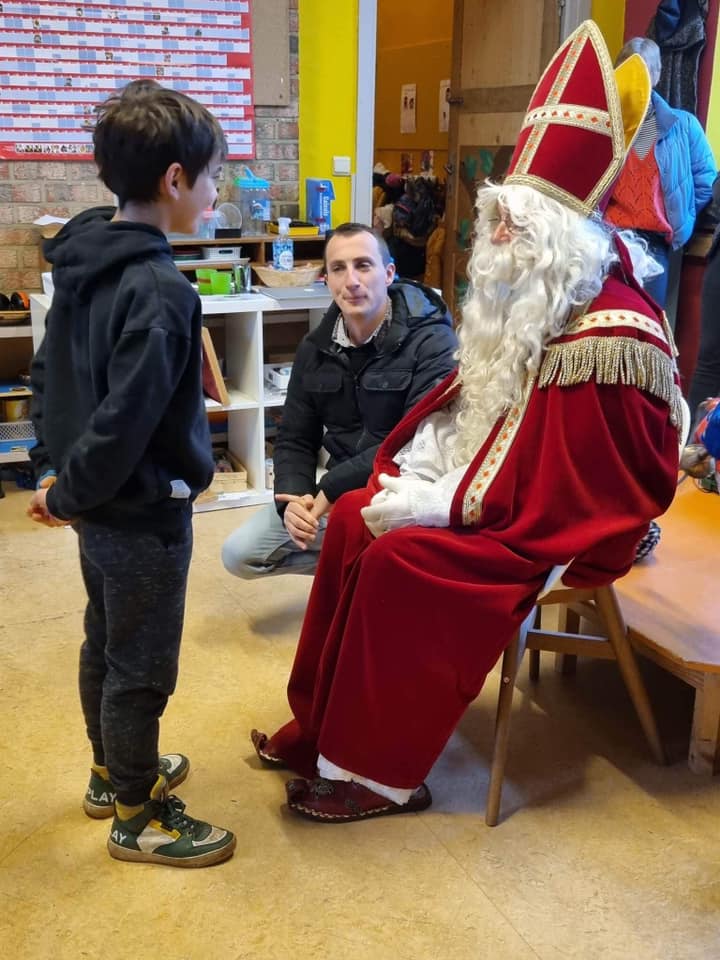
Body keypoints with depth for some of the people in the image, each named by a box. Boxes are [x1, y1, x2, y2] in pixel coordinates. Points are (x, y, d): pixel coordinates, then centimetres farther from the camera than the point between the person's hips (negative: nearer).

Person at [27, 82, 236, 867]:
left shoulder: (81, 261, 2)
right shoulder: (161, 292, -26)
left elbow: (48, 372, 9)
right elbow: (126, 421, -27)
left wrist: (53, 469, 10)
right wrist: (68, 494, -13)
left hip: (100, 504, 9)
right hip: (143, 512, -9)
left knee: (104, 643, 24)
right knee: (141, 669, 8)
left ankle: (113, 773, 44)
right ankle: (137, 817, 26)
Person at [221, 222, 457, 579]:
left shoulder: (430, 340, -14)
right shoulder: (315, 349, 6)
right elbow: (294, 439, 8)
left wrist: (332, 488, -25)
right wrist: (293, 499, -14)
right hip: (336, 494, 6)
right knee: (239, 553, 0)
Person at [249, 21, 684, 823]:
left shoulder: (607, 336, -25)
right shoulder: (526, 305, 6)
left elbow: (563, 487, -27)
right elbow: (468, 402, 15)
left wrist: (445, 504, -23)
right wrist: (415, 470, -2)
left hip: (557, 527, -9)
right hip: (491, 493, 10)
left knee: (401, 559, -23)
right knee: (354, 518, 1)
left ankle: (380, 771, -5)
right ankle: (322, 726, 11)